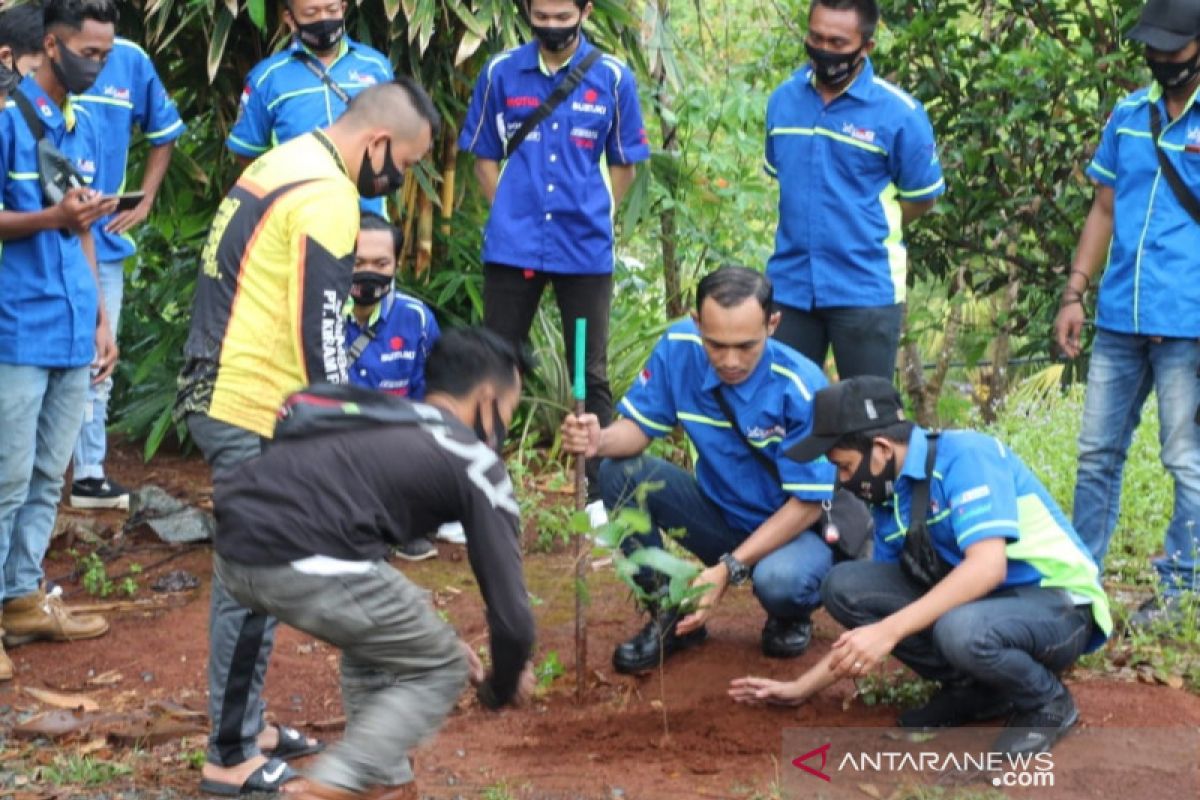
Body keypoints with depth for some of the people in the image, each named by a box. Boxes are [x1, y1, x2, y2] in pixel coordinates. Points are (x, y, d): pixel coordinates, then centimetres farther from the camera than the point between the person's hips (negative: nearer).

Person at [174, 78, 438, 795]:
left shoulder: (285, 165, 15)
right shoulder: (328, 197, -16)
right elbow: (319, 332, -19)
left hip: (221, 393, 10)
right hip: (253, 412, -10)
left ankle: (244, 724, 27)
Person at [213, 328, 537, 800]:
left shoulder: (376, 425, 33)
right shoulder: (475, 462, 11)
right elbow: (510, 610, 8)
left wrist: (430, 636, 48)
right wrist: (502, 688, 28)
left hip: (236, 551, 8)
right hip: (305, 562, -8)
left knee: (377, 635, 32)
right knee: (438, 671, 13)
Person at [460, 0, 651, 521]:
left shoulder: (612, 78, 0)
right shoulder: (500, 74, 2)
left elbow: (624, 165, 9)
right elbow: (484, 156, 11)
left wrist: (592, 218, 3)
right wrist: (509, 215, 3)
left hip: (585, 250, -1)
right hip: (512, 246, 1)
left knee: (591, 374, 6)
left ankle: (600, 493, 13)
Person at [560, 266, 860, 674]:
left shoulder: (801, 388, -26)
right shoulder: (679, 349, -16)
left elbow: (807, 504, -22)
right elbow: (640, 426, -6)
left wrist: (728, 568, -30)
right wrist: (600, 440, -31)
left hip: (797, 529, -4)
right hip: (722, 514, 4)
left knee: (778, 579, -38)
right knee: (620, 473, -18)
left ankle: (791, 620, 3)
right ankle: (669, 615, -2)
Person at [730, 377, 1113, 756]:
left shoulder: (966, 456, -19)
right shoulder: (892, 502, 4)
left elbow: (987, 566, -32)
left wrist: (889, 631, -35)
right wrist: (804, 686, 9)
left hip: (1057, 606, -8)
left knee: (962, 630, -40)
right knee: (843, 586, -6)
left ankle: (1048, 701, -8)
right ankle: (972, 689, 4)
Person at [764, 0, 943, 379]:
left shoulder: (899, 114, -10)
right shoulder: (782, 99, 4)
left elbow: (922, 198, 0)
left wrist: (867, 232, 6)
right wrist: (802, 232, 12)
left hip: (866, 290, -4)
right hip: (789, 286, 4)